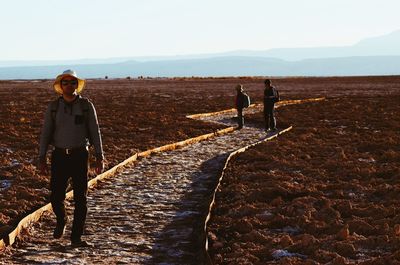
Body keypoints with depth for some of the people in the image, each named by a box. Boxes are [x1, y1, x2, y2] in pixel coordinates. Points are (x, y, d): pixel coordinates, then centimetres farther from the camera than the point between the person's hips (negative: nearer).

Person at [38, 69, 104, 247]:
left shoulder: (86, 106, -1)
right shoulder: (53, 107, 2)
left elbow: (95, 132, -1)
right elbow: (45, 133, 3)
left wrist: (100, 158, -6)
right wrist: (41, 159, -4)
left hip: (79, 156, -1)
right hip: (59, 156, 1)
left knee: (80, 198, -4)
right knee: (56, 197, -2)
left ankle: (76, 238, 4)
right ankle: (61, 220, 32)